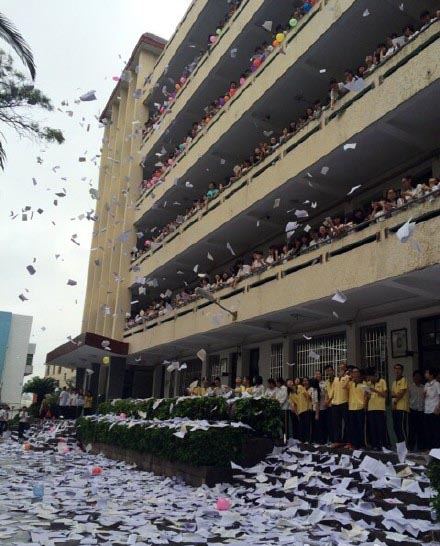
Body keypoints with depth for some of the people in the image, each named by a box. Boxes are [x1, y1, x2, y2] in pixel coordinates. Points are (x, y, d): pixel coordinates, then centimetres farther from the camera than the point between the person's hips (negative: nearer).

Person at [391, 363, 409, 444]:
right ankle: (400, 443, 15)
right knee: (396, 427, 8)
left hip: (402, 407, -8)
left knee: (401, 427, -10)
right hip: (395, 408, 8)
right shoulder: (394, 382, 19)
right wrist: (396, 394, -8)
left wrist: (395, 402, -3)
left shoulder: (403, 380, -4)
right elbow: (392, 394, 13)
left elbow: (401, 393, -11)